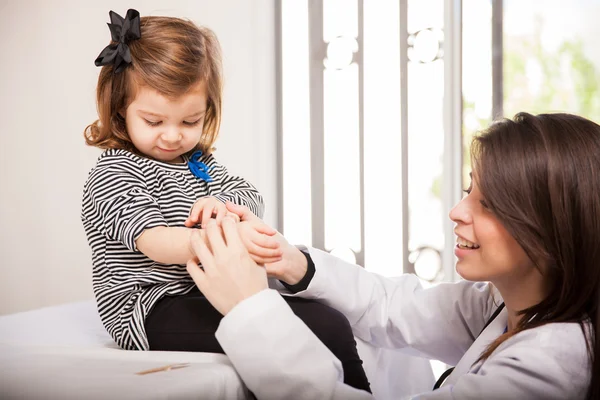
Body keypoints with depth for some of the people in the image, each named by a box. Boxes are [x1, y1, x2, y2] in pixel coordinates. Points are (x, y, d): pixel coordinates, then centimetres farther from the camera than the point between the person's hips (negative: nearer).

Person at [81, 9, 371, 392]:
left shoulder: (199, 161, 18)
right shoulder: (113, 175, -9)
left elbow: (253, 198, 14)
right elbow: (154, 242, -23)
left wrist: (225, 204, -12)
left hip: (208, 296, 9)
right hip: (154, 313, -9)